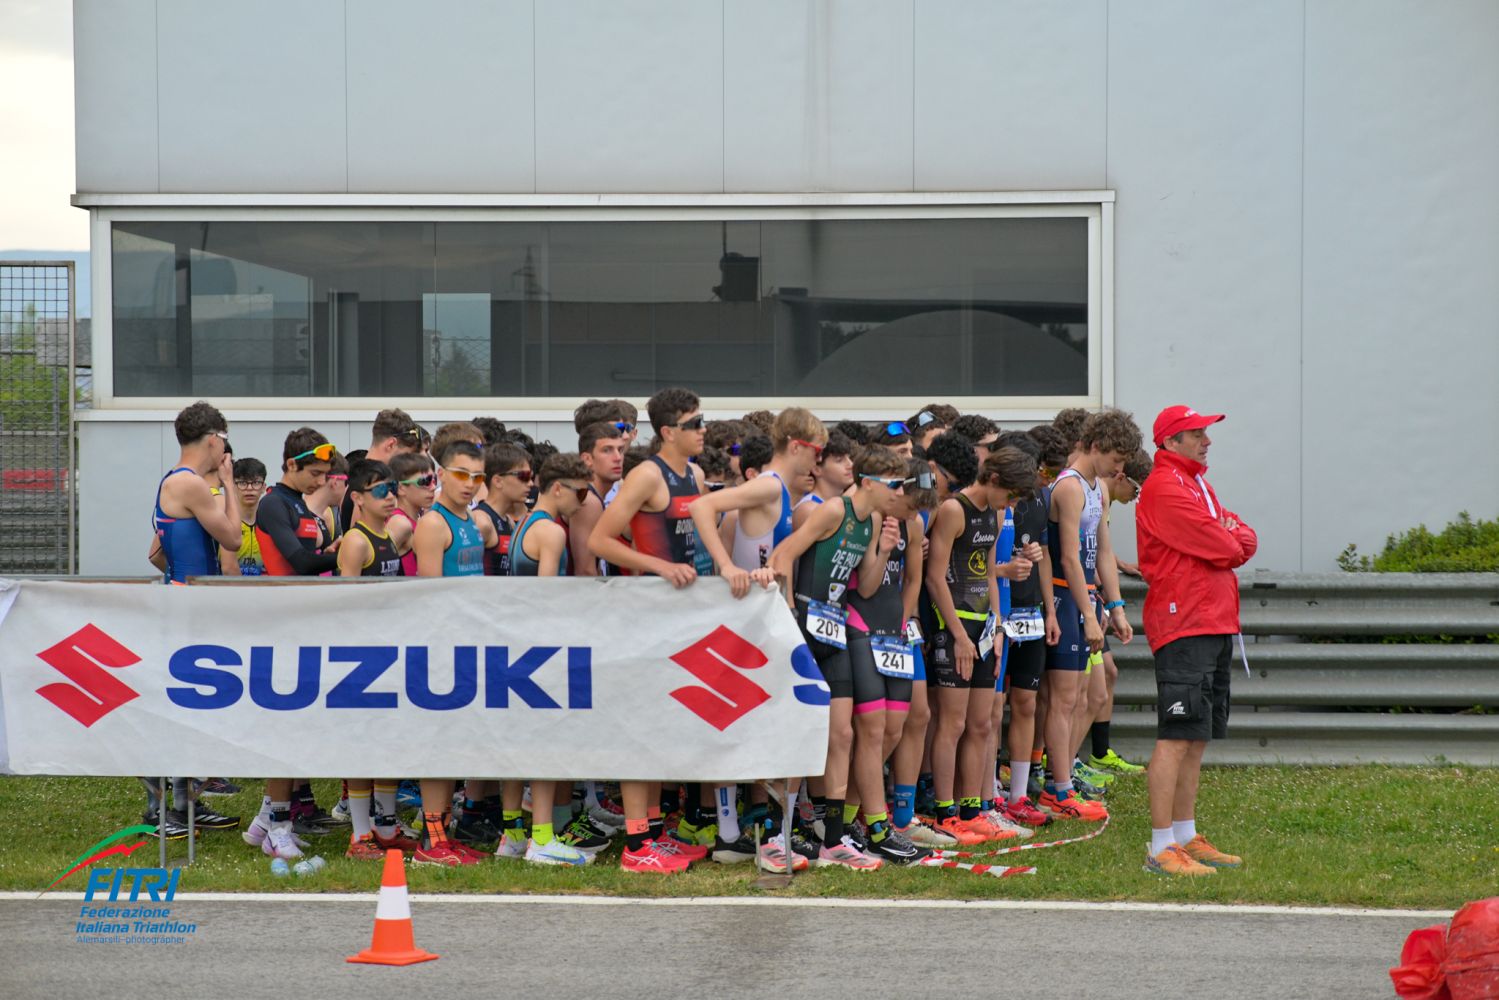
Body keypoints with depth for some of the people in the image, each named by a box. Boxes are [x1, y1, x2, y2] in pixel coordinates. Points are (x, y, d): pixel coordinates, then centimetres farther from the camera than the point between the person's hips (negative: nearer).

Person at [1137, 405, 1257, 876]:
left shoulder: (1195, 482, 21)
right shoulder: (1165, 489, -12)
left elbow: (1245, 540, 13)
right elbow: (1225, 550, -16)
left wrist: (1231, 539, -7)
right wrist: (1230, 544, 4)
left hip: (1214, 625, 10)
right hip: (1184, 626, -10)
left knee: (1197, 739, 13)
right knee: (1176, 737, -11)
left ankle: (1186, 837, 20)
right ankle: (1161, 848, -11)